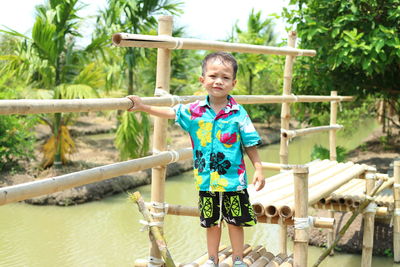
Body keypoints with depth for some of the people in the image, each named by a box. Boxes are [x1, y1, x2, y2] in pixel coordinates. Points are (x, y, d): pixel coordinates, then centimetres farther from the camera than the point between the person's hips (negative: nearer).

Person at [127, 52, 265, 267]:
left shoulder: (238, 114, -8)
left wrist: (258, 169, -9)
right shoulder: (194, 111, -2)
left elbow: (250, 144, -5)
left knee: (235, 221, 9)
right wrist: (143, 107, -2)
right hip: (206, 179, 2)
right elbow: (170, 112, 4)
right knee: (211, 222, 16)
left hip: (233, 178, -2)